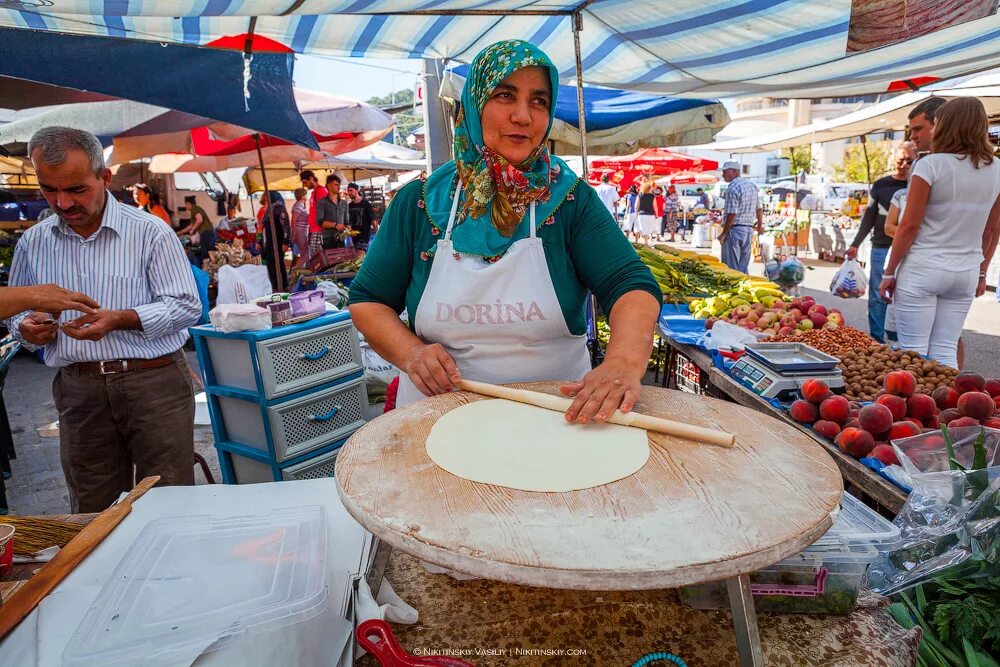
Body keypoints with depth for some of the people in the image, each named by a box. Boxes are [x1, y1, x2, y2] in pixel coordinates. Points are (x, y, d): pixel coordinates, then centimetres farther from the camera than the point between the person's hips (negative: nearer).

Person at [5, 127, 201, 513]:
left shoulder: (149, 231, -3)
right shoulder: (32, 243, 10)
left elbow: (188, 306, -7)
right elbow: (14, 311, 20)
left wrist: (119, 319, -19)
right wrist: (27, 326, -4)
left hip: (155, 383, -4)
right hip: (78, 390, 4)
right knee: (93, 513, 13)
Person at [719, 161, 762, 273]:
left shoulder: (733, 188, -14)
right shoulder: (751, 185, 12)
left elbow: (732, 214, -19)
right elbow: (759, 208, 19)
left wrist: (723, 233, -13)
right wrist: (760, 224, 34)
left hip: (735, 229, -8)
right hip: (749, 230, 8)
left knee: (731, 267, -4)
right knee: (743, 267, 13)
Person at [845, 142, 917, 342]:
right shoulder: (880, 185, 7)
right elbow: (869, 217, 10)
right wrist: (855, 245, 3)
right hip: (881, 248, 1)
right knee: (877, 296, 4)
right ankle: (876, 339, 11)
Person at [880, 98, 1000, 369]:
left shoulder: (931, 165, -9)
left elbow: (910, 225, -10)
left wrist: (889, 273, -3)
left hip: (922, 269, -5)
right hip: (966, 273, 5)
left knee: (913, 352, 1)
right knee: (946, 353, 11)